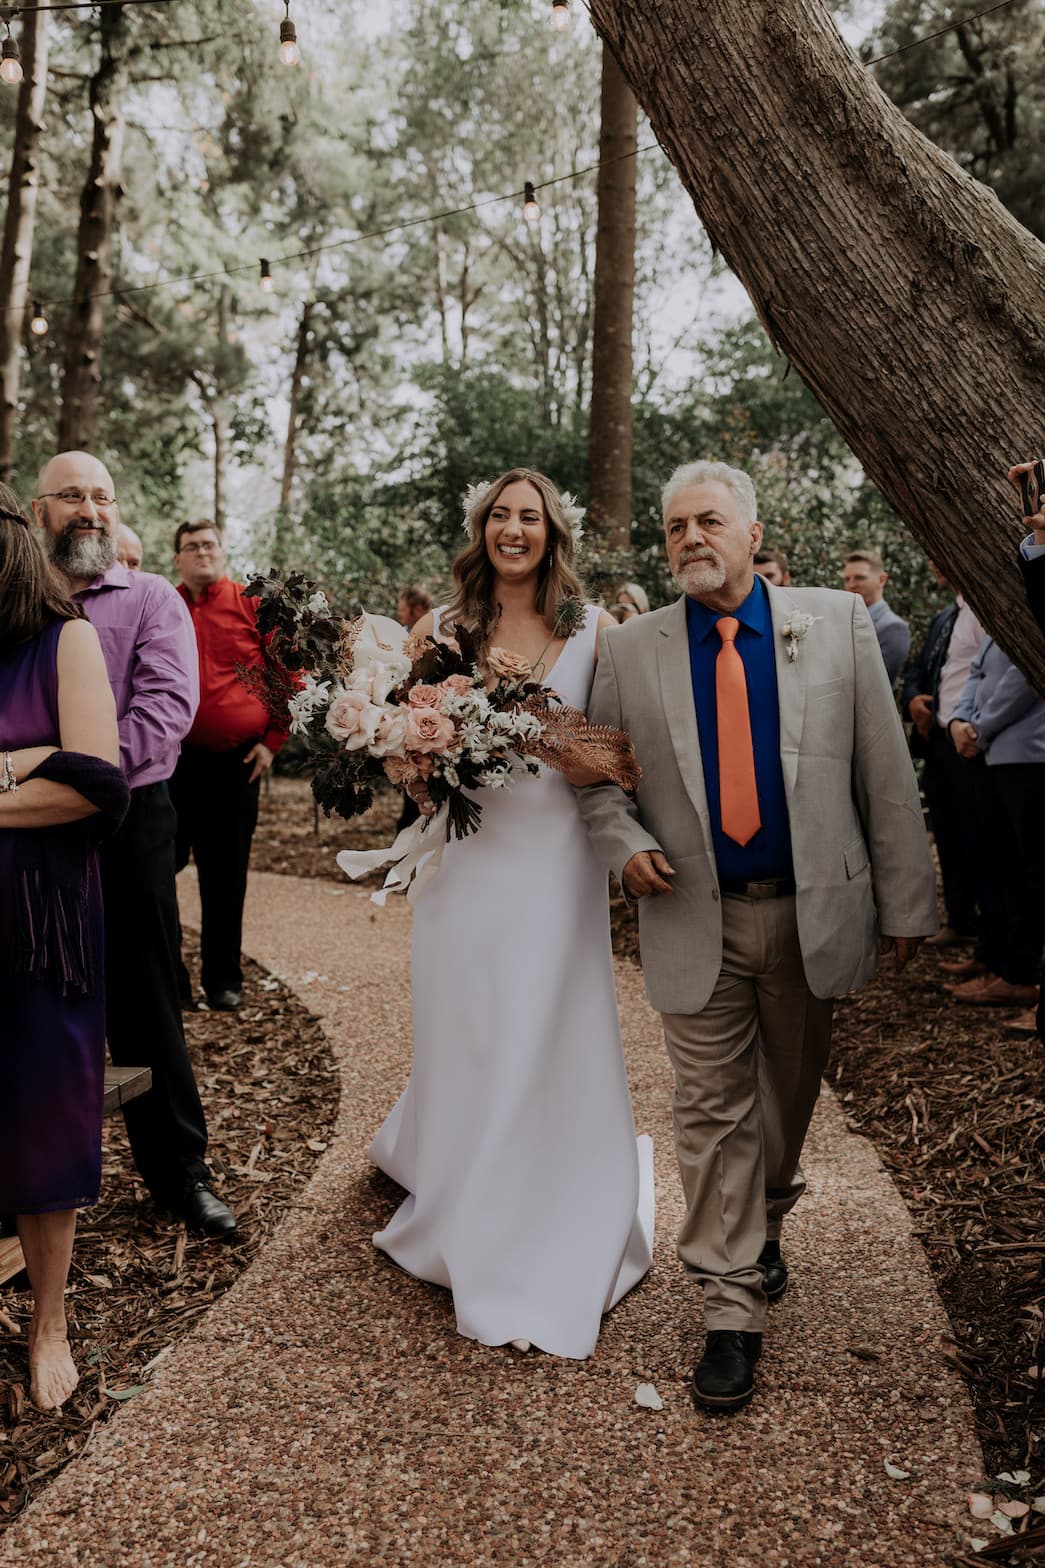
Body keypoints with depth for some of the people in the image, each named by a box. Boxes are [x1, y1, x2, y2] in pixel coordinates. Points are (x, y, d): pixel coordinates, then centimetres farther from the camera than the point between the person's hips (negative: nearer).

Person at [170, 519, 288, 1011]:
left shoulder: (252, 604, 4)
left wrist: (272, 740, 0)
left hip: (237, 760, -1)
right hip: (174, 759, 1)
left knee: (226, 874, 8)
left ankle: (223, 979, 20)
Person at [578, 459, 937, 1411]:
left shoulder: (837, 623, -1)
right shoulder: (629, 652, -1)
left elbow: (886, 770, -2)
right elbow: (598, 775, 8)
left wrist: (905, 902, -2)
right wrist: (624, 845, -12)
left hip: (814, 912, 1)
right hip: (696, 920, -1)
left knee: (789, 1095, 19)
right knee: (714, 1112, 4)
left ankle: (765, 1219, 48)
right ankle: (733, 1311, 19)